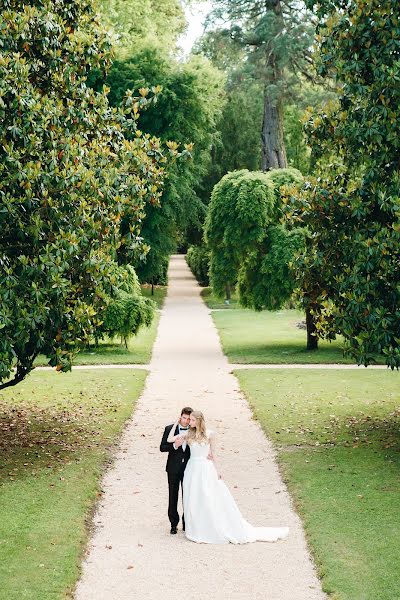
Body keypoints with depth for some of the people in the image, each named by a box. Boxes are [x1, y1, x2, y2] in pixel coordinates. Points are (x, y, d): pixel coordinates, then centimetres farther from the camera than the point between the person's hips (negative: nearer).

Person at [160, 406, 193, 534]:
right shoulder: (170, 429, -4)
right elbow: (162, 447, -5)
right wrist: (175, 445, -21)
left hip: (189, 468, 1)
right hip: (174, 468, -1)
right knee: (173, 497, 6)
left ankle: (186, 522, 22)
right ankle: (174, 524, 16)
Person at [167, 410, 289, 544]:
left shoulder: (209, 434, -5)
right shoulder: (188, 434, 1)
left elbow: (213, 453, 1)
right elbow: (170, 439, -5)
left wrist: (217, 471, 0)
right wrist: (176, 423, -1)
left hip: (207, 469, -3)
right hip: (193, 469, 3)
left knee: (213, 500, -1)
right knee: (194, 502, 6)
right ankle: (199, 532, 17)